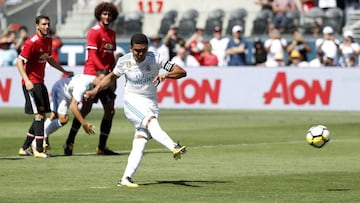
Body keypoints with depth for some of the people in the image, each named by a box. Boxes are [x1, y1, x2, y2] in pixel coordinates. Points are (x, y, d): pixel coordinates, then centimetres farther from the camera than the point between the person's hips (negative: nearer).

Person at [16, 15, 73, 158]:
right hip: (31, 83, -9)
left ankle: (25, 148, 18)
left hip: (40, 82, 9)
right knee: (39, 115, -13)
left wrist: (64, 71, 26)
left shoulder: (48, 40, 9)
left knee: (42, 116, 10)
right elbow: (19, 62, -17)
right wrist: (27, 80, -27)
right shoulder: (32, 42, -16)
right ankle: (39, 150, -13)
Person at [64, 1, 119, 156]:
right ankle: (69, 142, 5)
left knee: (110, 111, 1)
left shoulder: (112, 33, 16)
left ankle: (102, 147, 7)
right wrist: (103, 70, -24)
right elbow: (93, 55, -14)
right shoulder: (94, 31, -7)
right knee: (86, 108, -7)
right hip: (92, 73, -7)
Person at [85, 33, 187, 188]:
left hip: (150, 103, 1)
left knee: (140, 141, -12)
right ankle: (174, 147, -53)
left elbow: (182, 72, -11)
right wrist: (95, 90, 10)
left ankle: (126, 178, -13)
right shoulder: (124, 61, -3)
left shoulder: (155, 59, -7)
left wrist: (166, 75, -29)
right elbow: (112, 76, 18)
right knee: (151, 121, -32)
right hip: (132, 101, -1)